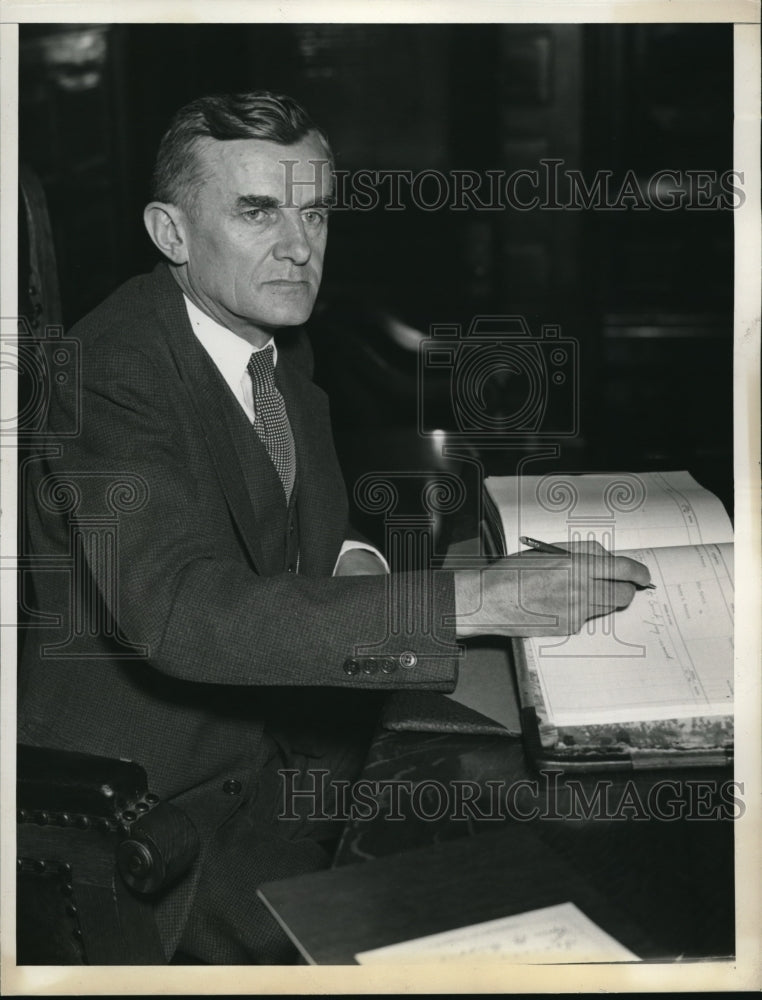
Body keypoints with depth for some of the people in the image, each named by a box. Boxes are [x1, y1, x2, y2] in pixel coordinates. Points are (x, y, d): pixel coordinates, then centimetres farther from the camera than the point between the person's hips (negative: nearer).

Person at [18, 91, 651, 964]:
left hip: (279, 731, 7)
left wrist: (347, 562, -5)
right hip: (151, 802, -7)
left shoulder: (279, 342, 2)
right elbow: (186, 611, -39)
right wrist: (475, 600, -42)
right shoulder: (110, 375, -25)